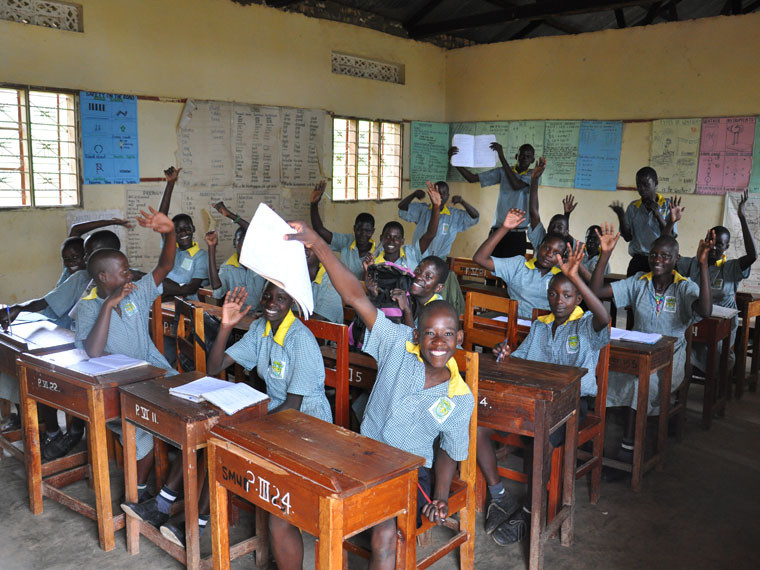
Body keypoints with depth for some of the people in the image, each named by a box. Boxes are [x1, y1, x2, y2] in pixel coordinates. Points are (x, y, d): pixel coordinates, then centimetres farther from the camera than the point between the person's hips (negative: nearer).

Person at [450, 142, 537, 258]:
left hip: (517, 235, -2)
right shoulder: (502, 172, 9)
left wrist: (501, 157, -18)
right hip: (497, 231, 2)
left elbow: (516, 185, -20)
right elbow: (472, 178, 5)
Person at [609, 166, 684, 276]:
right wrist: (621, 216, -7)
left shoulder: (667, 205, 2)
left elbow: (670, 237, -3)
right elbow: (627, 237, 6)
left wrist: (658, 215, -15)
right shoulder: (633, 207, 9)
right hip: (638, 261, 2)